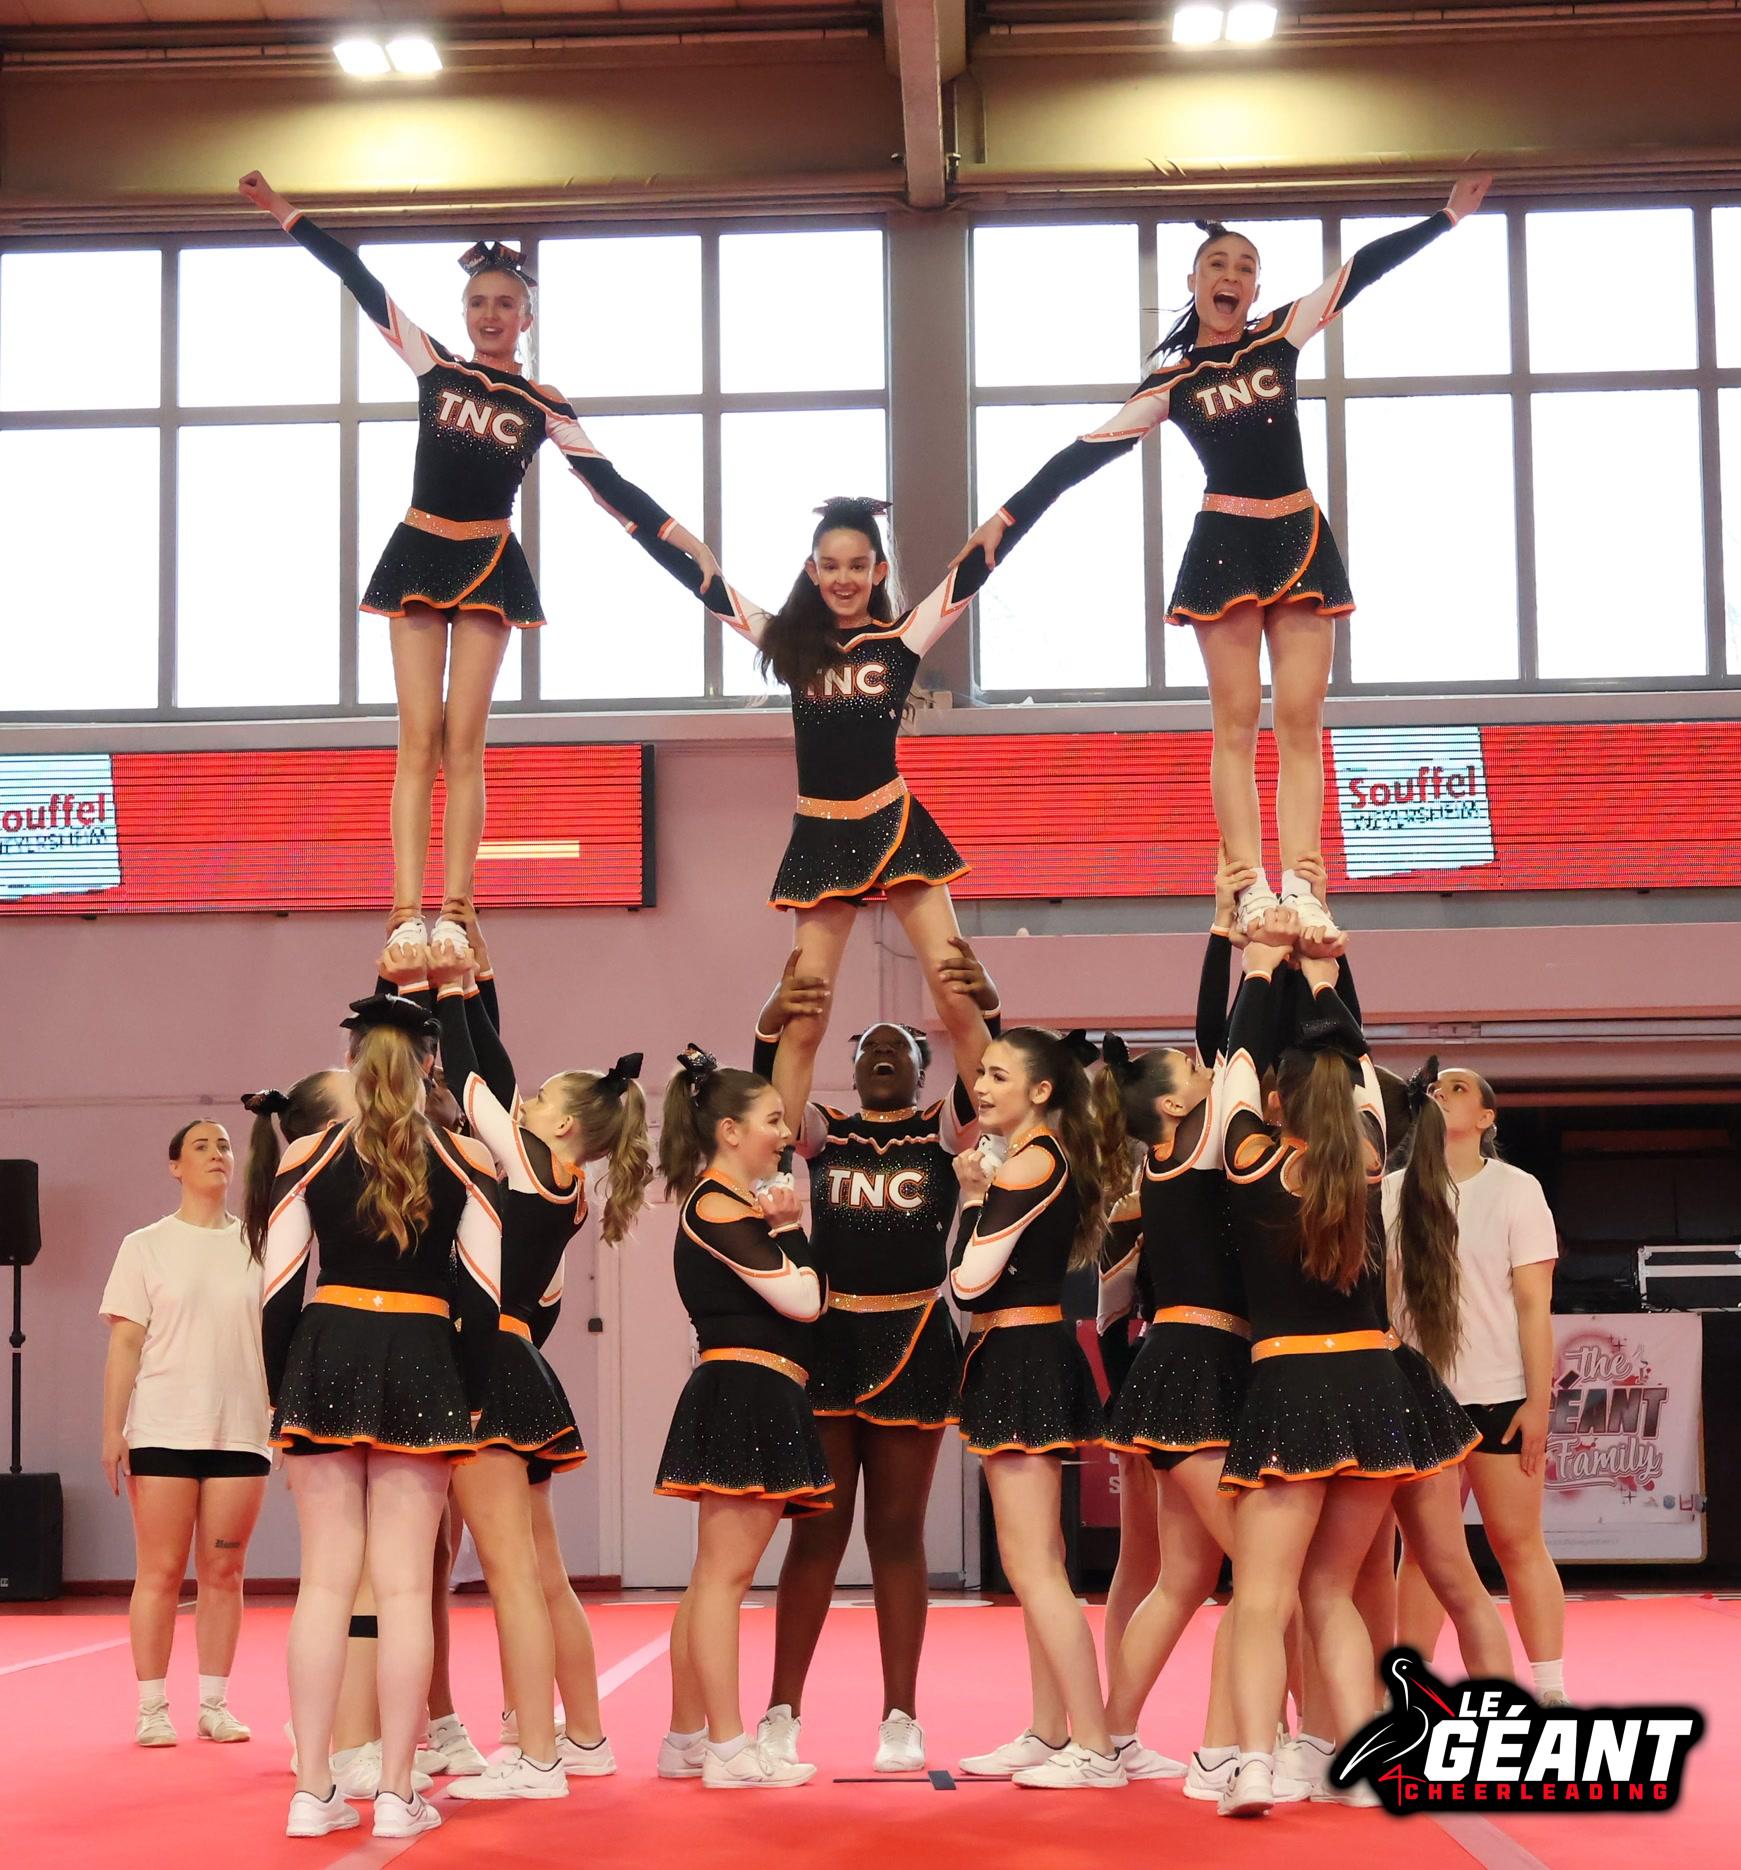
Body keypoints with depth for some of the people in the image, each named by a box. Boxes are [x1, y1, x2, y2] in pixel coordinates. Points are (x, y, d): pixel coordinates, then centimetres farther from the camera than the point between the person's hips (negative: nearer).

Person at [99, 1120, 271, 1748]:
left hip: (240, 1432, 2)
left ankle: (213, 1704, 11)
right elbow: (125, 1343, 1)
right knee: (160, 1572, -1)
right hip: (163, 1430, -2)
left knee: (224, 1572, 3)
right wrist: (112, 1428, -5)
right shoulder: (146, 1247, 4)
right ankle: (152, 1708, 6)